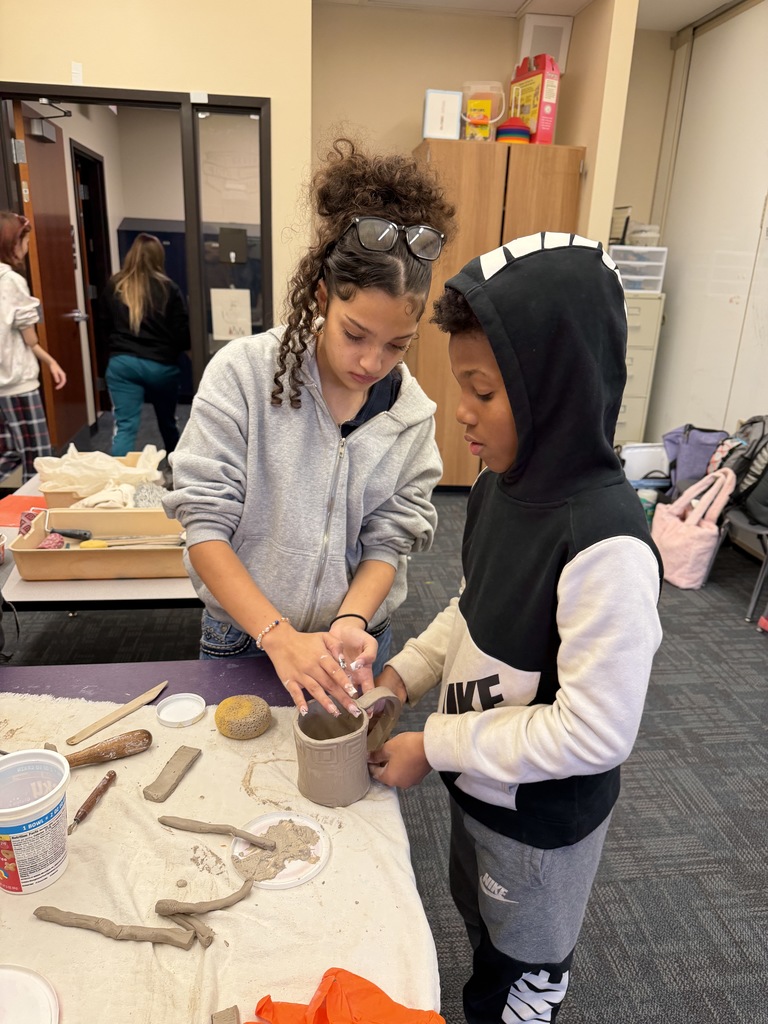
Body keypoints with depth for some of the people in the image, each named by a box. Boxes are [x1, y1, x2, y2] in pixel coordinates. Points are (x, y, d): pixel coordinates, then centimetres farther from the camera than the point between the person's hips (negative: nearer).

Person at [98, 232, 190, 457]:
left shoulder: (113, 286, 4)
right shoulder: (167, 288, -5)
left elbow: (103, 329, 11)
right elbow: (183, 333, -5)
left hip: (122, 363, 1)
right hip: (161, 365, 0)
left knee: (125, 425, -2)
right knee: (168, 422, 20)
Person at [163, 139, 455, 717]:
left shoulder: (411, 412, -8)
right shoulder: (244, 373, -16)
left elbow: (389, 538, -6)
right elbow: (204, 523, -18)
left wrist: (351, 622, -24)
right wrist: (279, 636, -25)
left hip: (353, 639, 2)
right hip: (243, 634, -1)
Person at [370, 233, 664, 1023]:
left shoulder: (606, 546, -34)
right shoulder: (502, 485, -9)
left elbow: (594, 733, -29)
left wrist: (435, 746, -22)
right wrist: (405, 674, -7)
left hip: (543, 816, -7)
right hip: (478, 783, 7)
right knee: (482, 933, 32)